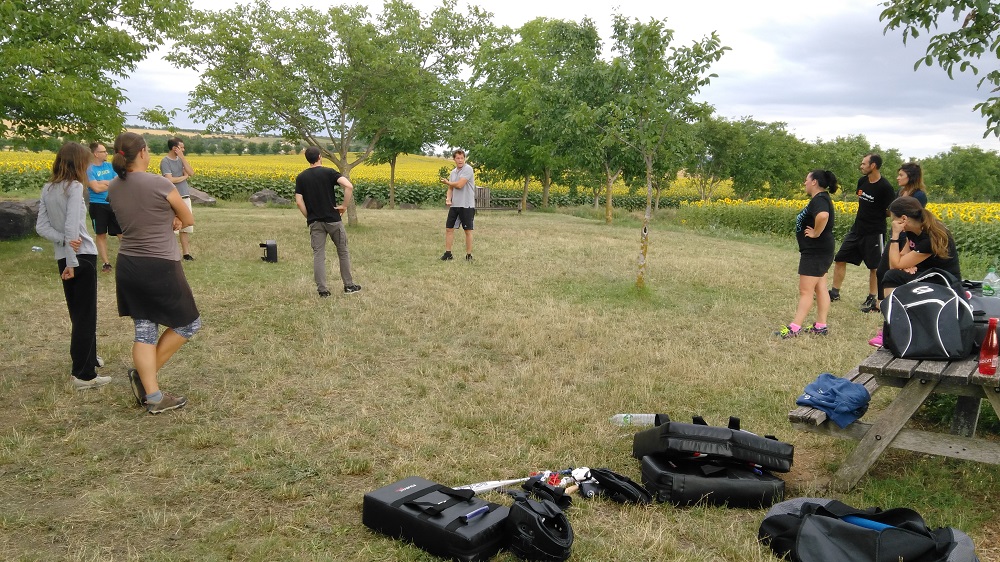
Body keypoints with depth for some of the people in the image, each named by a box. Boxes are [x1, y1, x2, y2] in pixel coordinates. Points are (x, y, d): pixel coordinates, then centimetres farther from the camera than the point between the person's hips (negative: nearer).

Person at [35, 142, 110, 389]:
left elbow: (41, 227, 2)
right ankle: (83, 374, 1)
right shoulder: (74, 187, -12)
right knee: (86, 316, -2)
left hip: (62, 256, 7)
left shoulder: (47, 189, 9)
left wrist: (63, 241, -13)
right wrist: (72, 262, -16)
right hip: (81, 255, -7)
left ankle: (89, 357, 35)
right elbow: (72, 227, -20)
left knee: (77, 314, 19)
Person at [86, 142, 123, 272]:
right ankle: (106, 263, 11)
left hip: (114, 204, 4)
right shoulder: (89, 168, -7)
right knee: (101, 234, 5)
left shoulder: (110, 166, 8)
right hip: (98, 205, -4)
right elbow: (96, 188, -17)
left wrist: (103, 182, -13)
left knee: (122, 232, 6)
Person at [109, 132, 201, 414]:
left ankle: (153, 396, 10)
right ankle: (145, 374, 13)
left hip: (127, 267, 7)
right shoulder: (160, 184, -15)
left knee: (144, 330, 10)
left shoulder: (113, 189, 6)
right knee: (188, 324, 12)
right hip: (160, 268, -7)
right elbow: (189, 220, -1)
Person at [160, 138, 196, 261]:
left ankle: (186, 252, 17)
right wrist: (184, 176, -2)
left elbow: (191, 173, 1)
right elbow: (170, 179, -17)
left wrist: (182, 157, -4)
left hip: (185, 197, 7)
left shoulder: (181, 159, 13)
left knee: (186, 227, 10)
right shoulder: (165, 161, -7)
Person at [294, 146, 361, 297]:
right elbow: (349, 186, -20)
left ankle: (322, 290, 3)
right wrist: (344, 205, -9)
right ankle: (349, 286, 18)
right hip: (333, 219, -2)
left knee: (318, 255, 5)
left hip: (314, 222, 2)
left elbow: (299, 201, -5)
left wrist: (308, 217, 7)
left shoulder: (301, 178, 2)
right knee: (343, 252, 12)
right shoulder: (329, 173, -5)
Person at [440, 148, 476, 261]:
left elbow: (459, 185, -19)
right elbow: (451, 188, 16)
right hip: (454, 205, 7)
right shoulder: (453, 172, 13)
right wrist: (448, 199, -5)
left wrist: (447, 182, -1)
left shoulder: (468, 169, -10)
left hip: (467, 206, -7)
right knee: (449, 228, 6)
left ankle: (469, 255, 9)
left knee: (468, 230, 1)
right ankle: (448, 253, 14)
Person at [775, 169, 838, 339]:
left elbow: (822, 216, -40)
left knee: (805, 291, -8)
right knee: (820, 288, 12)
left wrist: (816, 233, -27)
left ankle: (794, 328, -5)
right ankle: (821, 326, 17)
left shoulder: (819, 199, -19)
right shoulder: (820, 198, 13)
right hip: (817, 251, 11)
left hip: (816, 252, -11)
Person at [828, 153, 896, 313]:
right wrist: (866, 215, 9)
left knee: (875, 267, 3)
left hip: (874, 233, -8)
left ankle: (873, 299, 14)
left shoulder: (884, 187, -17)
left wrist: (876, 216, -7)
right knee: (840, 258, 9)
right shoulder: (862, 181, 4)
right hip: (857, 228, 8)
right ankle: (835, 293, 20)